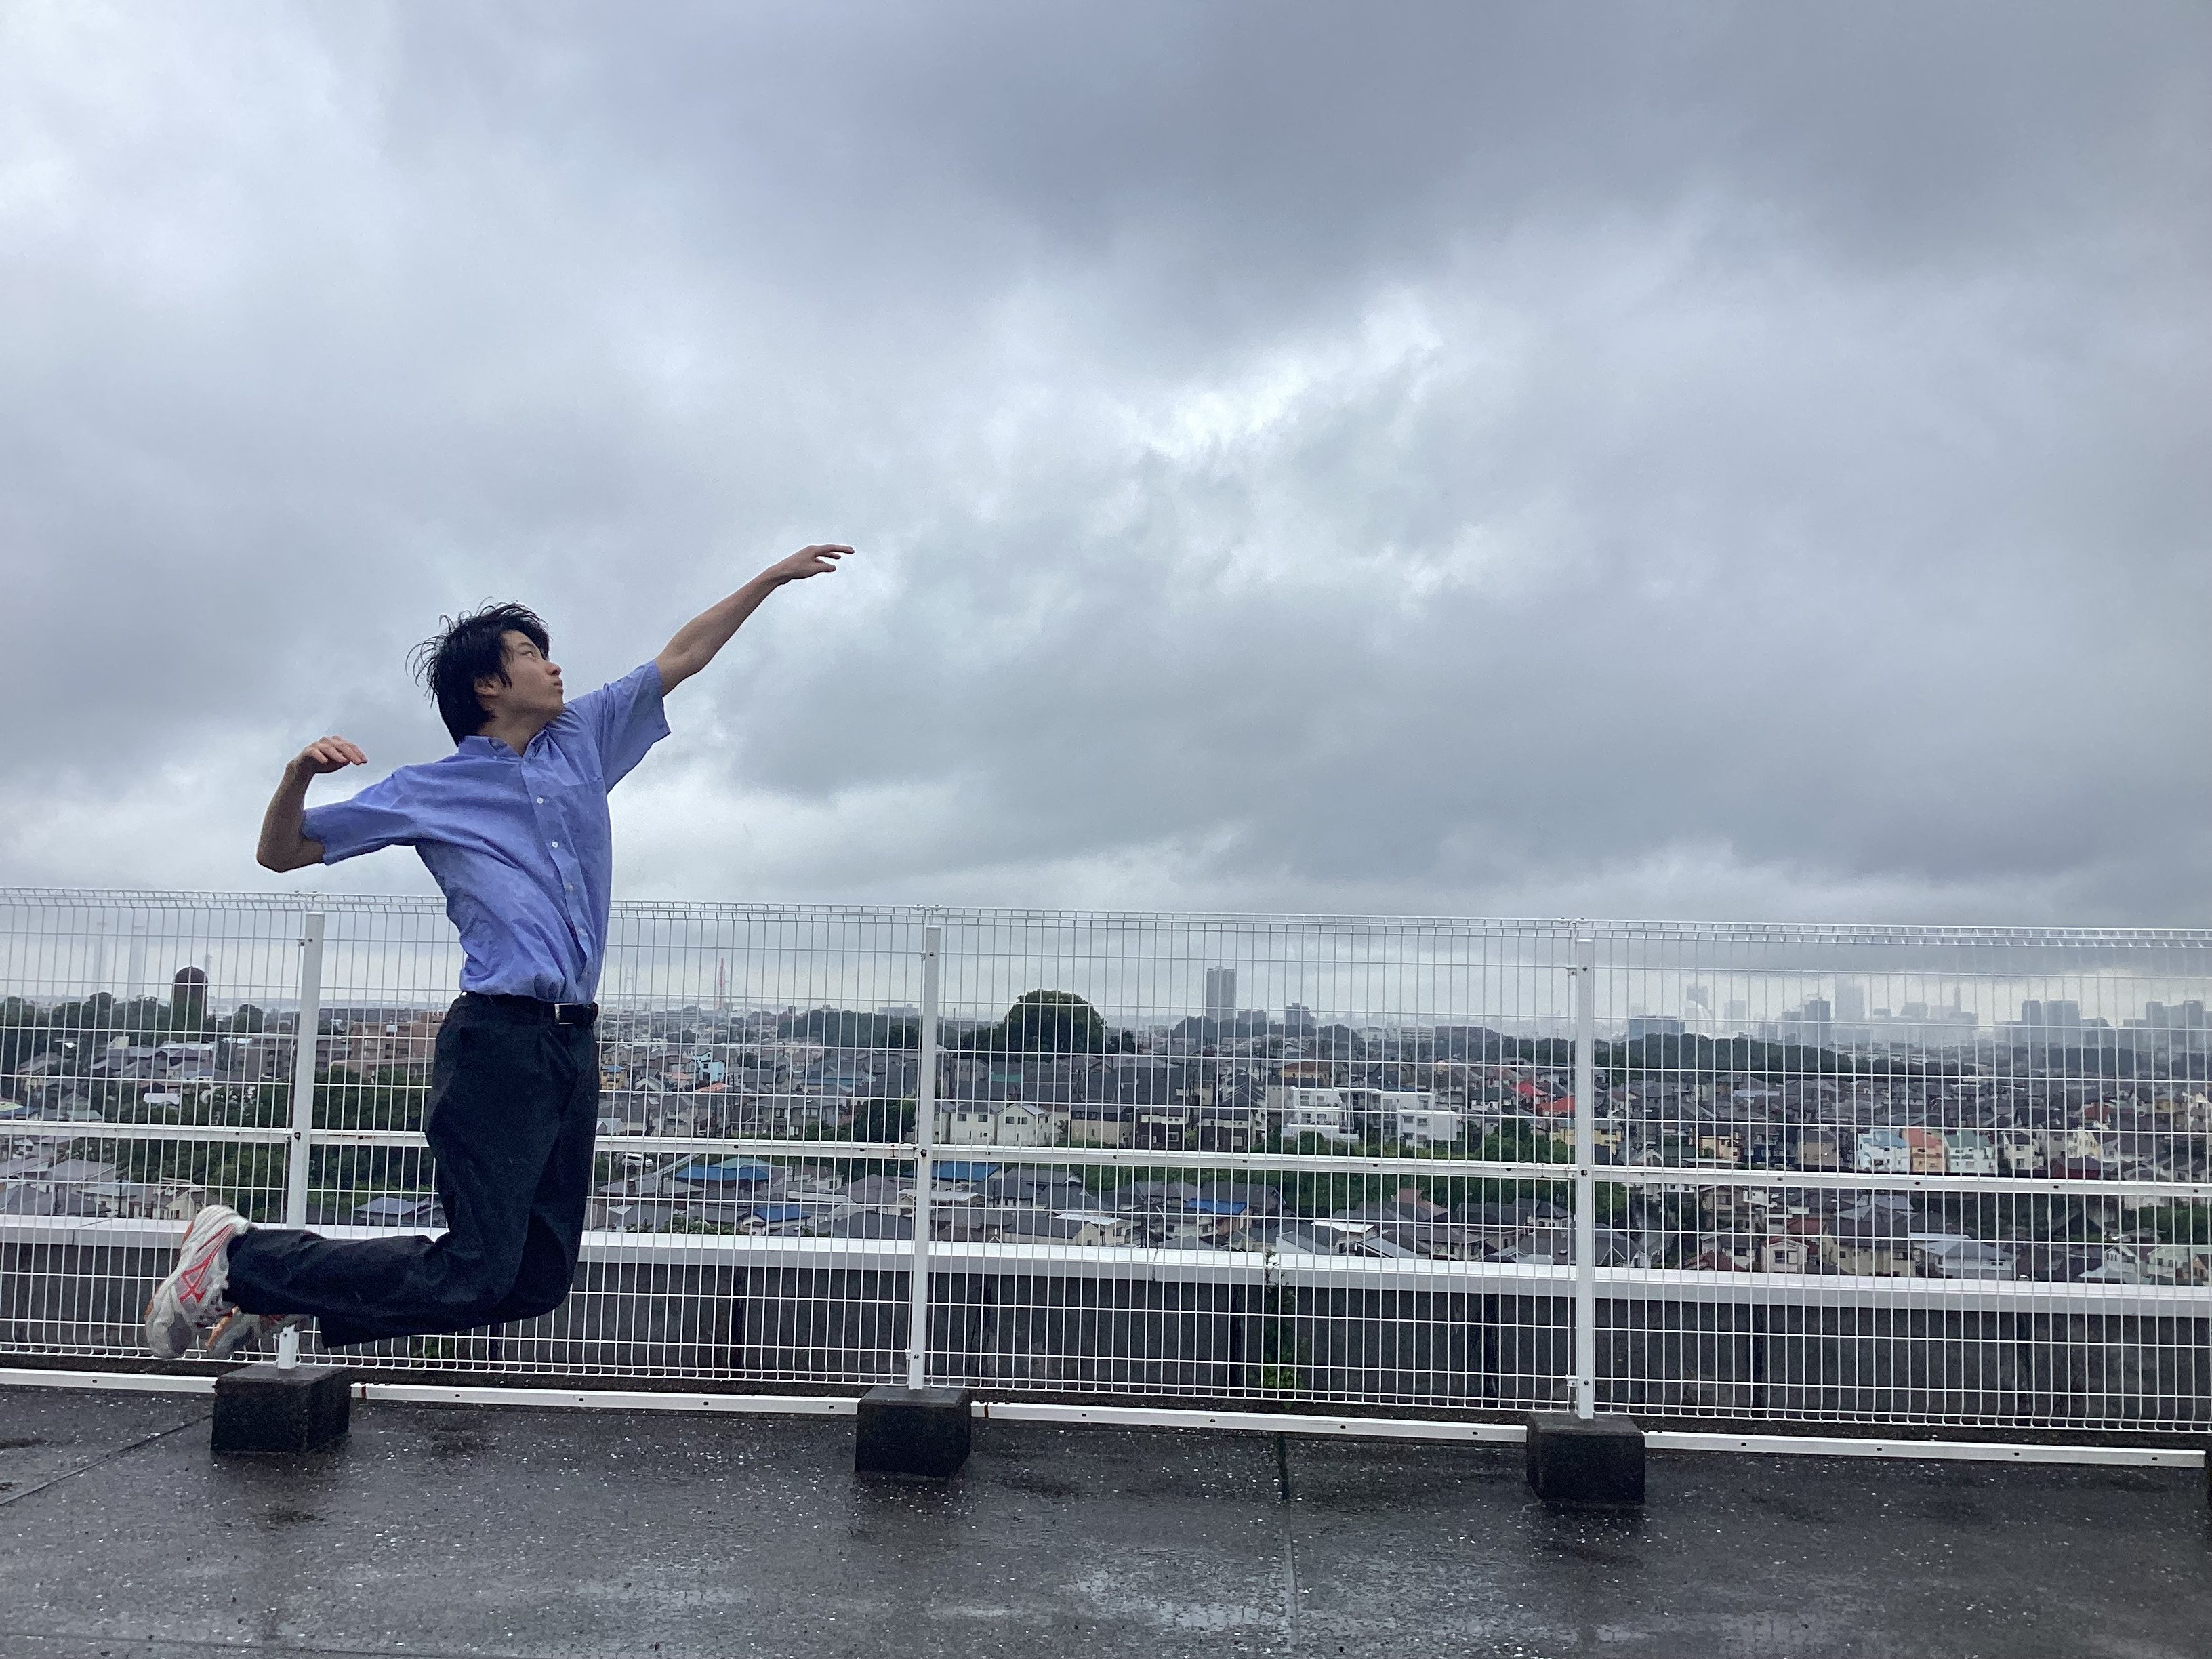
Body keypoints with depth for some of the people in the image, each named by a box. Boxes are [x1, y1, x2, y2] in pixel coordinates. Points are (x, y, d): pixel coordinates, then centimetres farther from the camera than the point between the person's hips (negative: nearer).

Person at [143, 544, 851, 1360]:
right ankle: (242, 1257, 6)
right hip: (499, 1040, -6)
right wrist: (300, 774, -11)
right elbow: (282, 854, 9)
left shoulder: (581, 741, 17)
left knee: (537, 1282, 7)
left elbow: (681, 657, 22)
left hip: (574, 1045, 6)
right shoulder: (428, 791, 4)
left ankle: (292, 1297, 19)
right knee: (473, 1277, -11)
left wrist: (776, 575, 23)